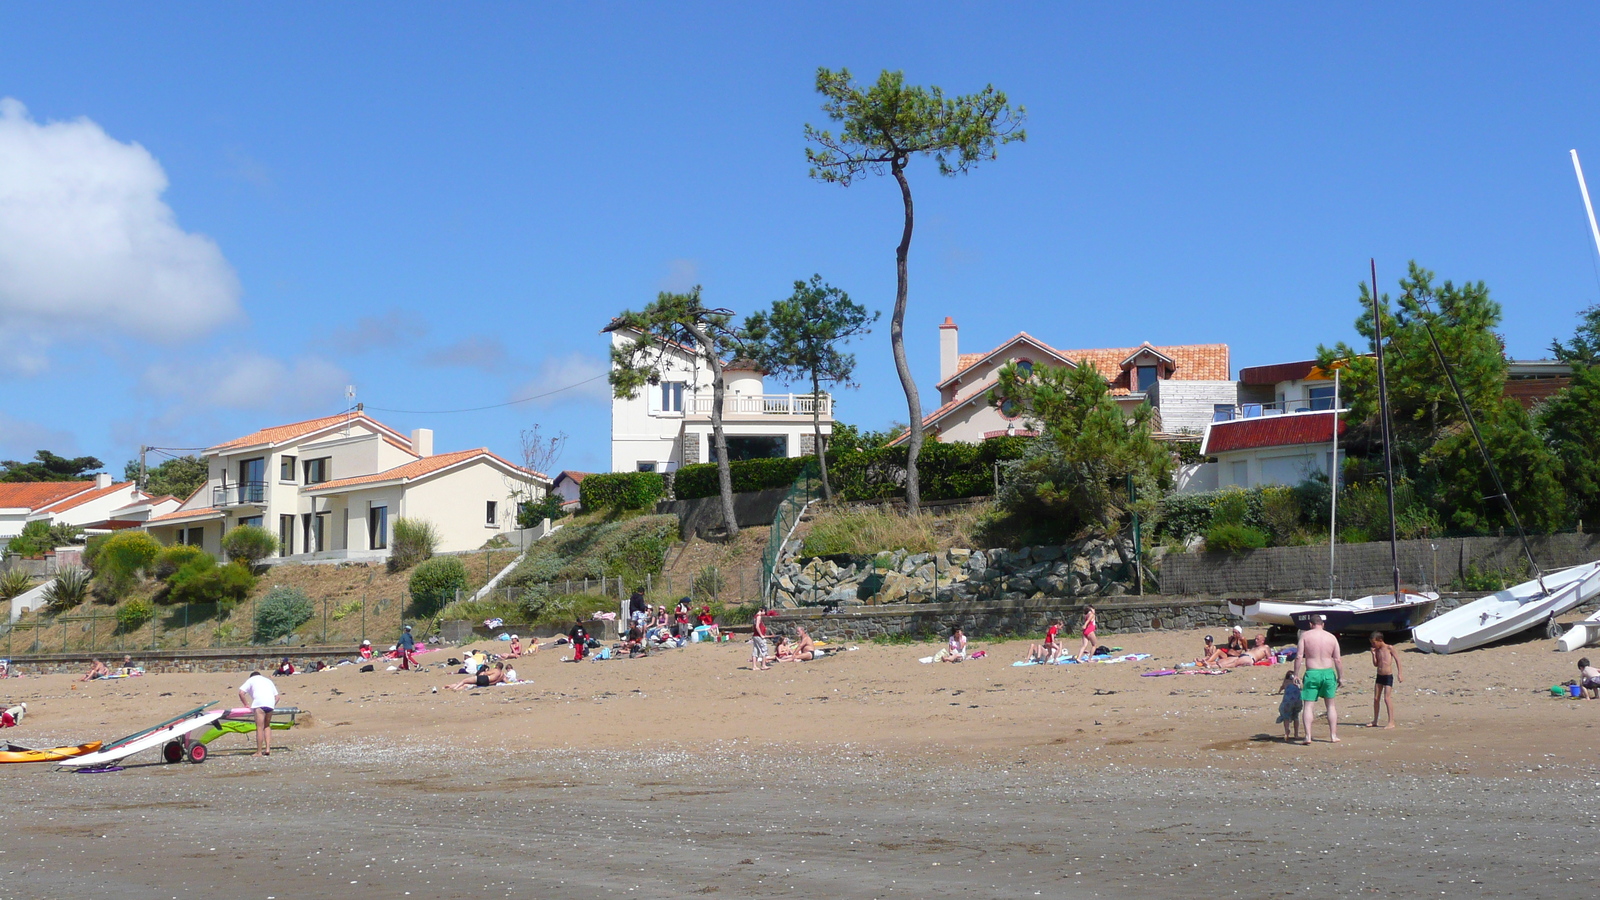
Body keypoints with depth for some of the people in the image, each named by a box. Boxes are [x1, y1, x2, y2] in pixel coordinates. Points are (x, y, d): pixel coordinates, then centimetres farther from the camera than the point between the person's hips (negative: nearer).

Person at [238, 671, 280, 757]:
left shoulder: (251, 680, 22)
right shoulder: (268, 680, 35)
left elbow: (241, 693, 8)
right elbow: (277, 697, 27)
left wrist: (246, 704, 16)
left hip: (259, 703, -5)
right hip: (270, 704, 5)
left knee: (259, 728, -6)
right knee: (267, 726, 18)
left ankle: (259, 752, -7)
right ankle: (268, 749, 8)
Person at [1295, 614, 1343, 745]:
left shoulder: (1305, 635, -1)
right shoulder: (1332, 637, 5)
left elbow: (1299, 657, -7)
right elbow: (1338, 659, 3)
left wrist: (1296, 675, -3)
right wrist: (1341, 677, 9)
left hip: (1312, 674, -2)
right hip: (1328, 673, 2)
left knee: (1308, 705, -1)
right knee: (1330, 705, 15)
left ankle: (1308, 736, -11)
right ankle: (1333, 735, 17)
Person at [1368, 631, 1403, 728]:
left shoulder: (1389, 648, -8)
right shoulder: (1377, 650, 8)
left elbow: (1397, 660, -5)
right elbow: (1375, 665, 8)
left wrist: (1399, 674, -9)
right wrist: (1373, 654, -5)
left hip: (1388, 676, -7)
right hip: (1379, 676, 7)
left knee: (1387, 698, -12)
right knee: (1376, 698, 8)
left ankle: (1391, 722, -10)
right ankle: (1375, 721, 17)